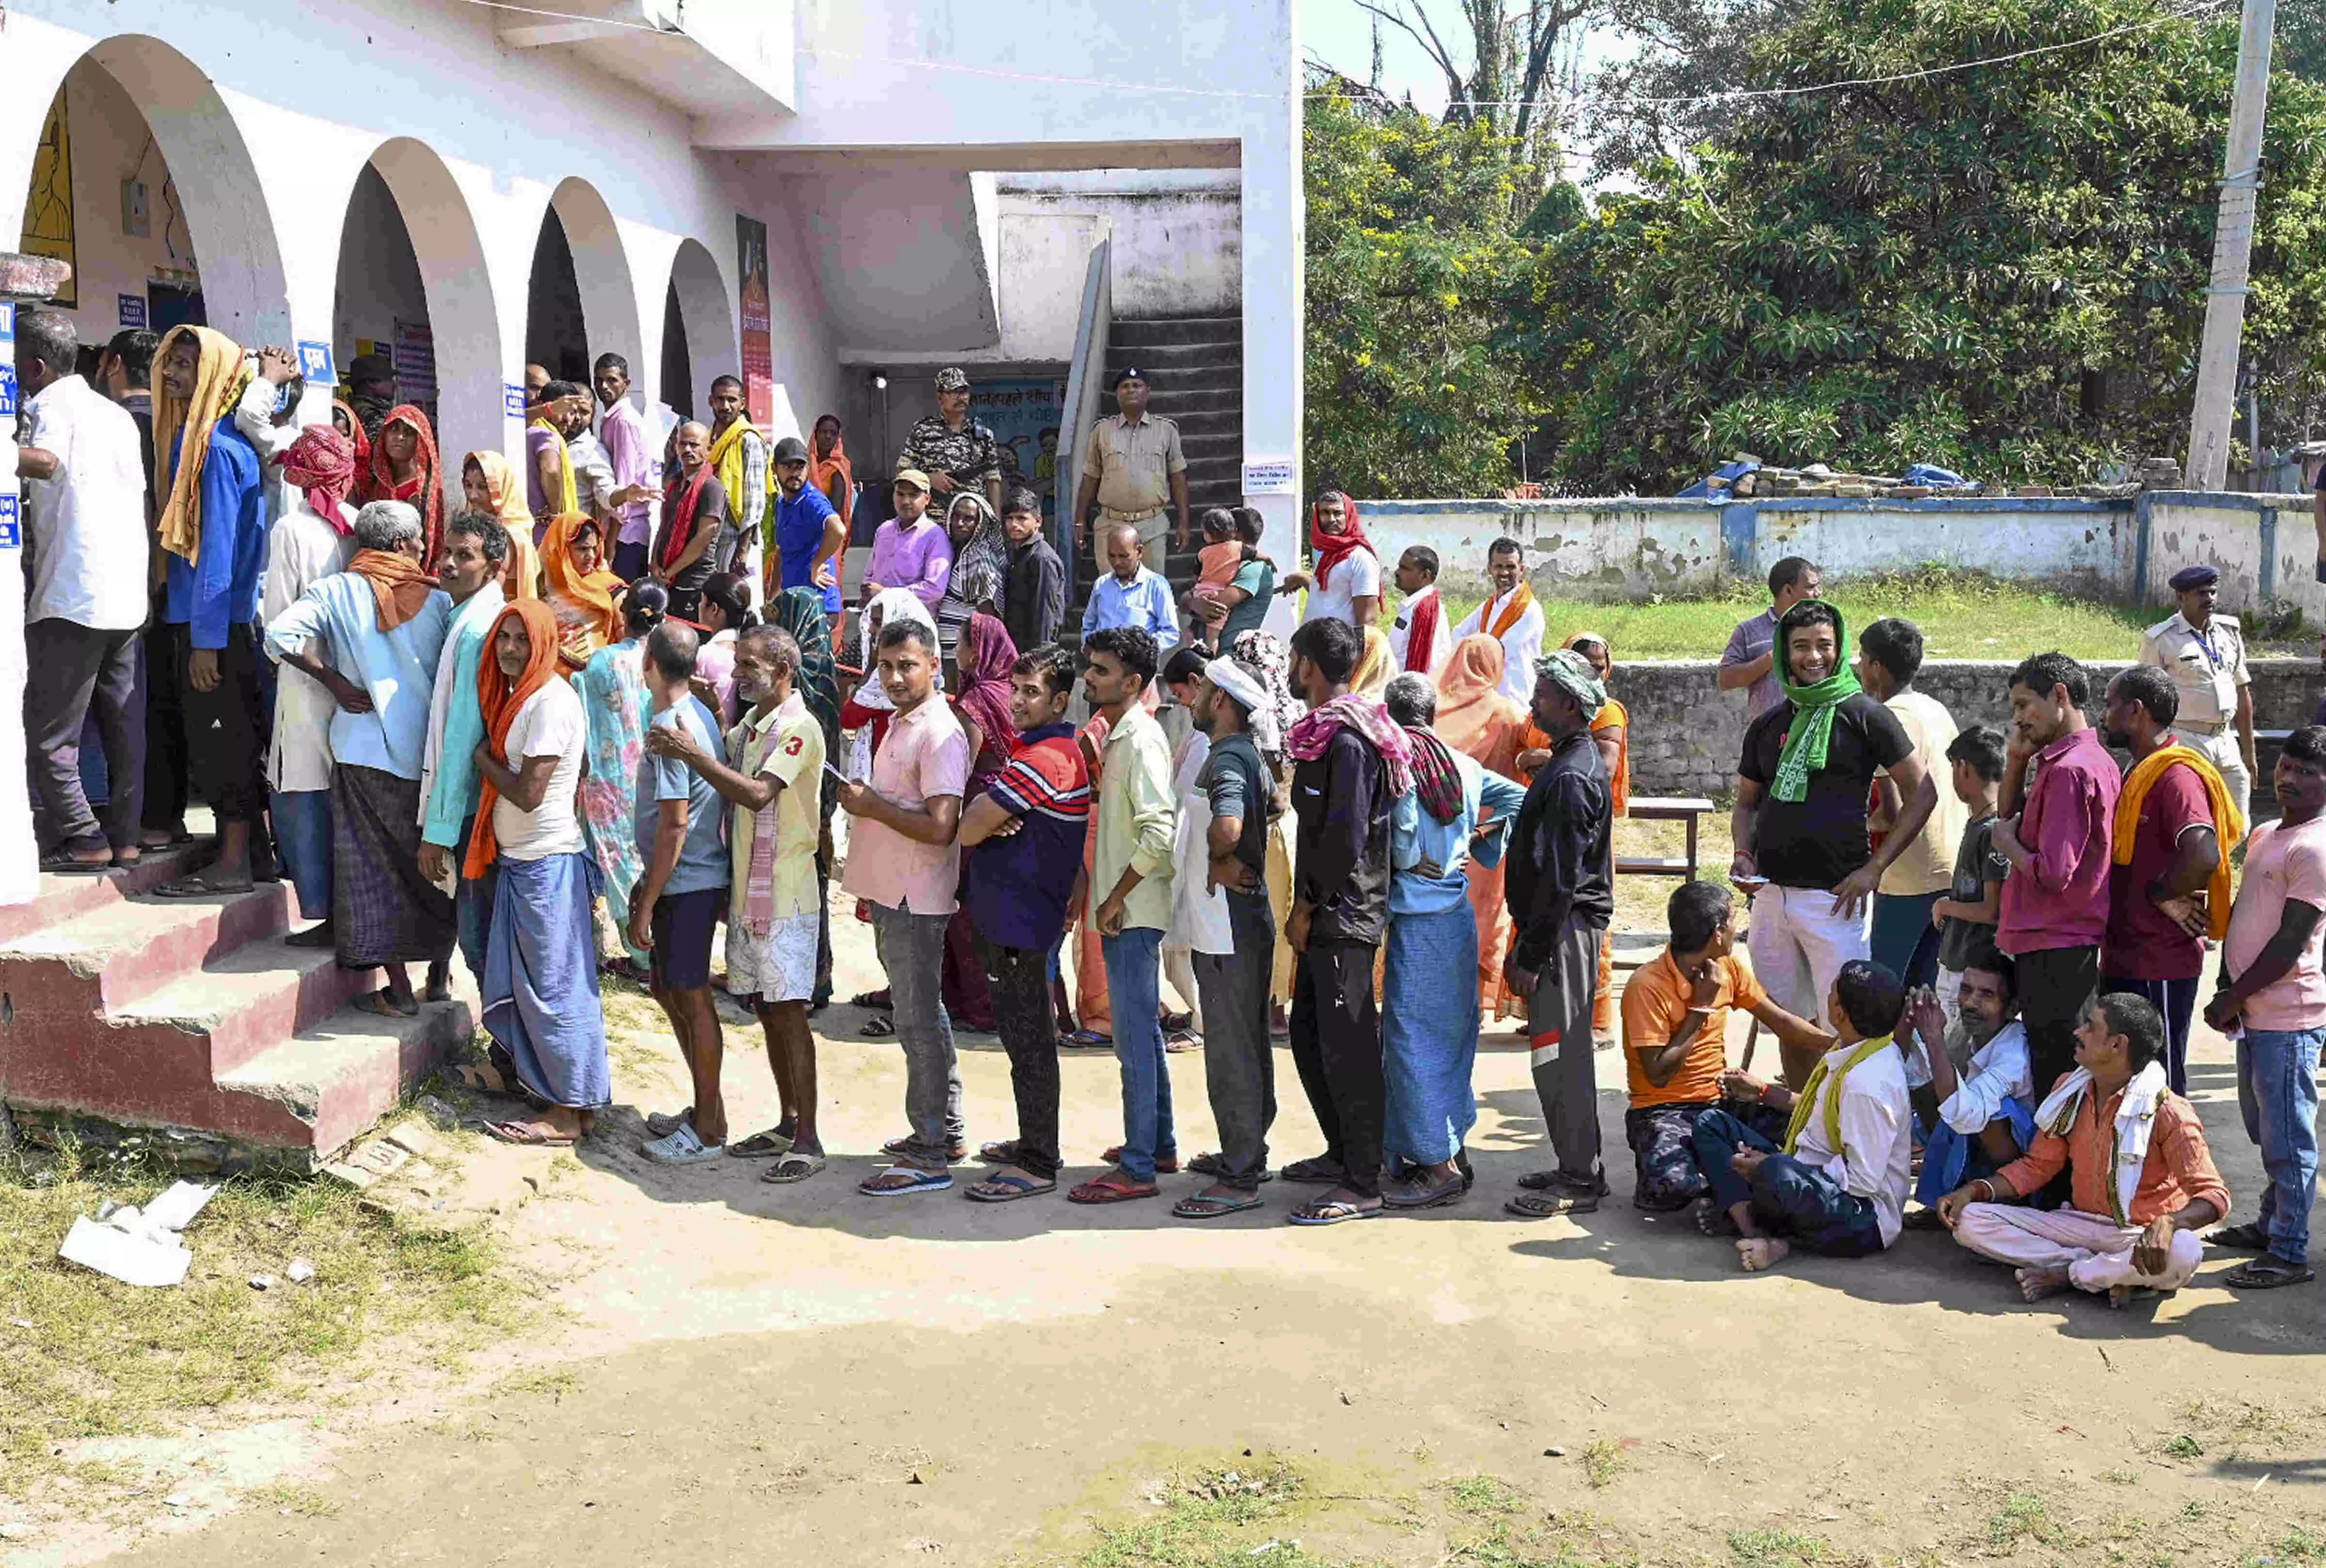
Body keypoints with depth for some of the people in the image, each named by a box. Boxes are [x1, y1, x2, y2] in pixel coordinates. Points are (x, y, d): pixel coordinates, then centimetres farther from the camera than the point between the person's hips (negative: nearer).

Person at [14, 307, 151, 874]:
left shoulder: (52, 405, -6)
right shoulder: (117, 414, 18)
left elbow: (45, 460, -27)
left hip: (73, 598, -8)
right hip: (128, 595, 8)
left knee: (48, 730, -1)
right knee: (123, 722, 11)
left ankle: (80, 837, -2)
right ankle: (124, 835, 13)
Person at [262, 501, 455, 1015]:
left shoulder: (338, 591, -1)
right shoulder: (437, 599, 1)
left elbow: (280, 634, -13)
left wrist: (336, 682, -7)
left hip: (366, 750, -2)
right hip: (431, 750, 2)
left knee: (376, 867, 5)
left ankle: (398, 989, 5)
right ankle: (439, 974, 23)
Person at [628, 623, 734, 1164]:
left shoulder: (670, 728, -20)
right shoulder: (698, 714, 10)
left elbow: (674, 826, -22)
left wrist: (646, 906, -18)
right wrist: (648, 882, 23)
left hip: (685, 884, -10)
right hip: (693, 879, 10)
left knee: (691, 998, -2)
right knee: (667, 990, 18)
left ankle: (709, 1131, 7)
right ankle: (705, 1109, 28)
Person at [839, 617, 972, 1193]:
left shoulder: (940, 735, -17)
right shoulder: (901, 724, 15)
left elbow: (940, 827, -25)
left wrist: (871, 806, -17)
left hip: (915, 901, -10)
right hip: (891, 894, 10)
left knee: (919, 1022, -6)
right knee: (924, 1016, 17)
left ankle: (930, 1156, -2)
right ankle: (944, 1131, 28)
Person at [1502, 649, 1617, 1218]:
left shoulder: (1571, 777, -18)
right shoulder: (1575, 762, 15)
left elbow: (1560, 877, -21)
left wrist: (1532, 956, -19)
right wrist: (1526, 944, 20)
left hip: (1565, 930, -10)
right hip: (1563, 928, 10)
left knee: (1559, 1057, -5)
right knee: (1563, 1053, 15)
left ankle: (1578, 1180, 1)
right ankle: (1578, 1167, 23)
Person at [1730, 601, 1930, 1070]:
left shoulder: (1865, 716, -3)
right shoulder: (1768, 726, 12)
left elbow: (1921, 795, -5)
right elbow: (1746, 804, 21)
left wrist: (1873, 869, -11)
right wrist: (1743, 855, 1)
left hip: (1833, 896, -5)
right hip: (1771, 894, 6)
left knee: (1842, 1027, -6)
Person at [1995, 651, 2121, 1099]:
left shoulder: (2068, 769, -18)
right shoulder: (2097, 760, 14)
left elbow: (2053, 872, -23)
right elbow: (2011, 817, 21)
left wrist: (2008, 842, -6)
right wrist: (2017, 760, 7)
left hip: (2055, 949, -10)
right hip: (2080, 944, 10)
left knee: (2053, 1077, -5)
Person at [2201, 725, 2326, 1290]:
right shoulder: (2264, 836, 13)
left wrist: (2231, 999, -12)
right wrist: (2227, 985, 7)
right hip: (2255, 1011, 9)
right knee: (2264, 1128, 20)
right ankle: (2271, 1224, 34)